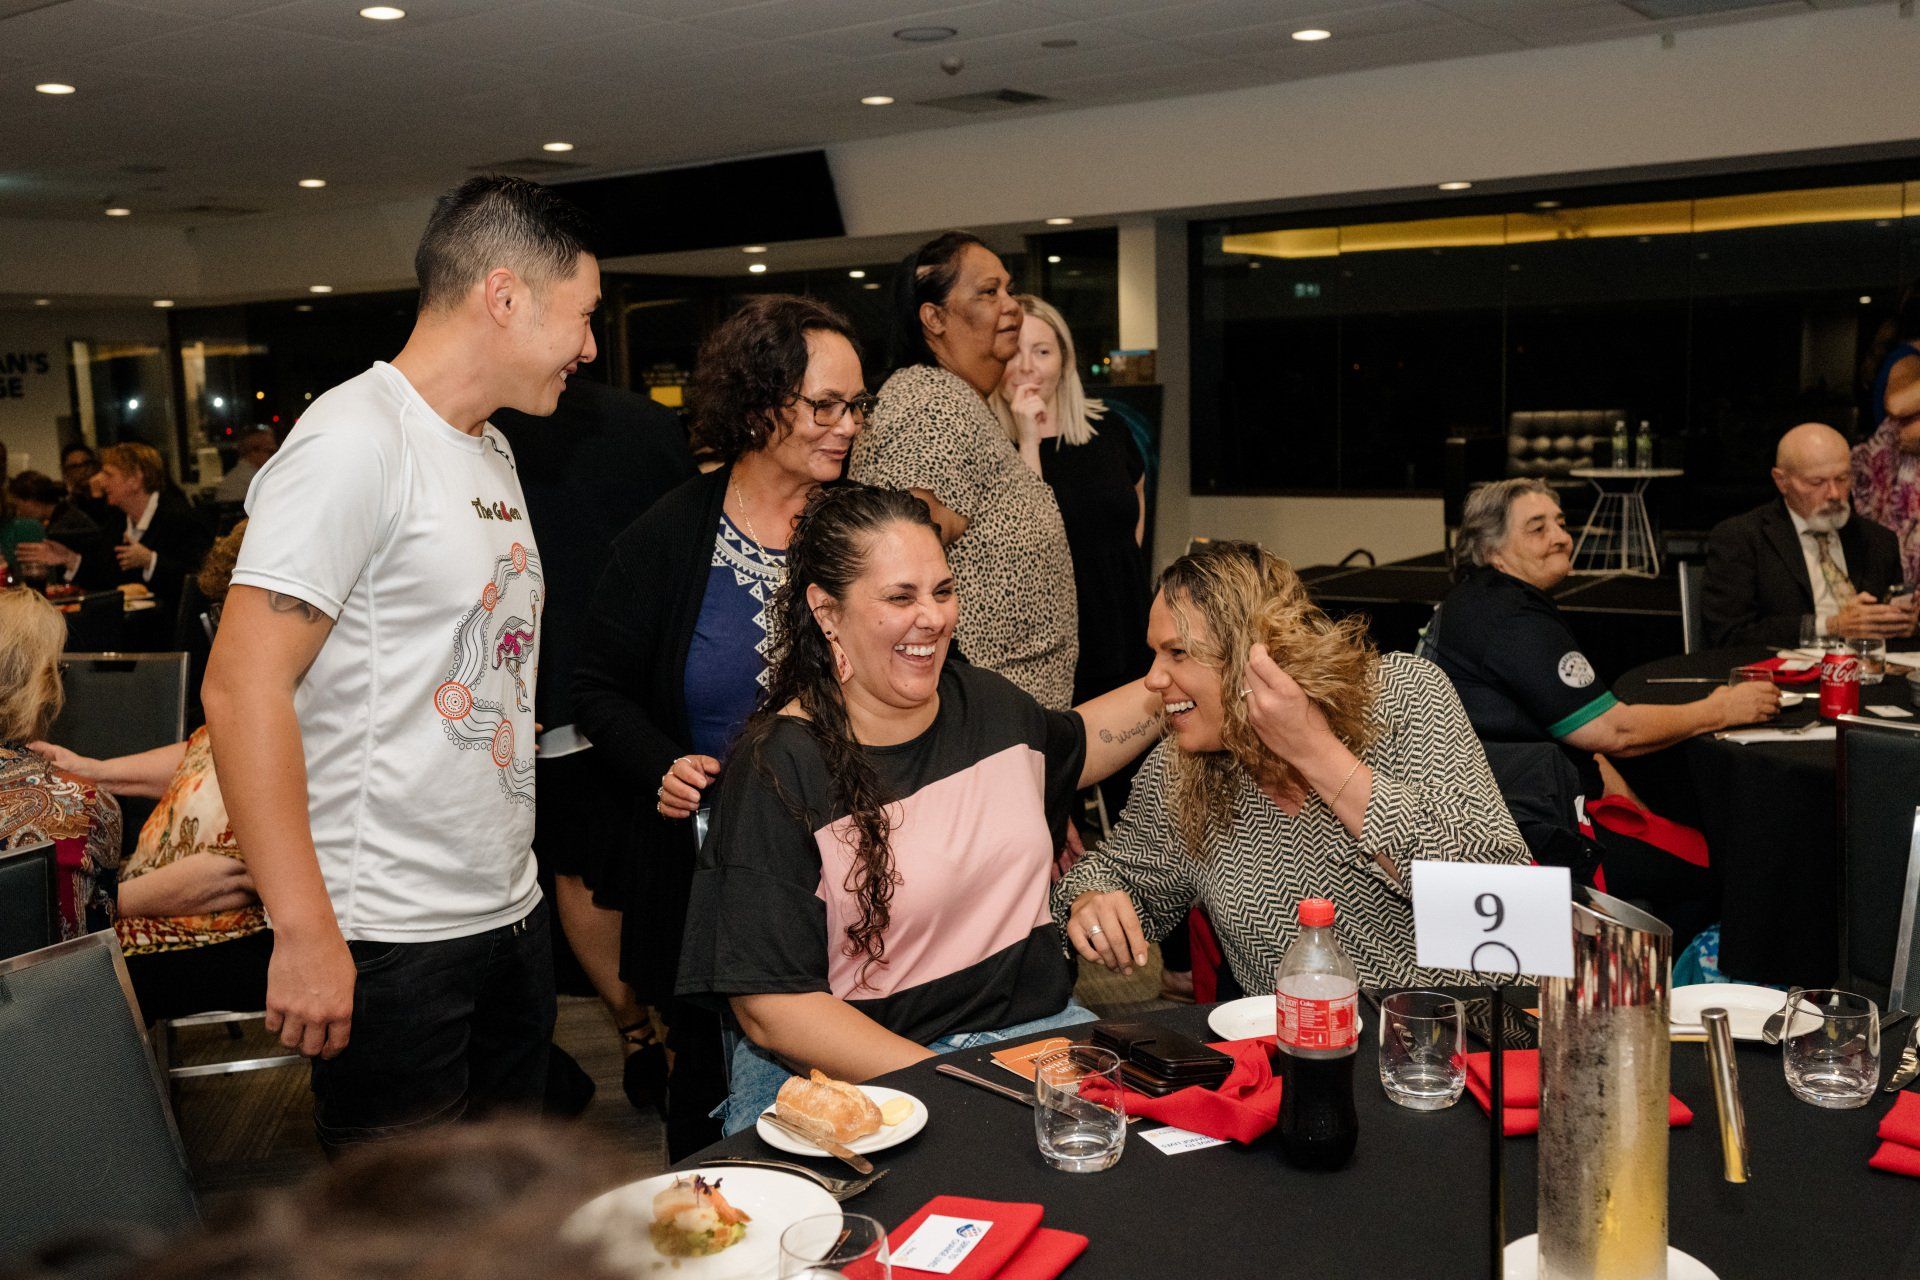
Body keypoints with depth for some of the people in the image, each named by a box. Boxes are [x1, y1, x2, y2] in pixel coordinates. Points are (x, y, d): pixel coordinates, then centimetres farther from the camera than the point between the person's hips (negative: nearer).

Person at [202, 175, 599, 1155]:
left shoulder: (493, 451, 14)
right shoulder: (358, 441, -15)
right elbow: (244, 688, -20)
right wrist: (305, 934, -22)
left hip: (512, 916, 9)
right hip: (392, 941, -8)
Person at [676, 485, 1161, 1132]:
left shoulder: (986, 701, 10)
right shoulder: (780, 769, -11)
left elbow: (1076, 746, 36)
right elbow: (769, 1006, -15)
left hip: (1034, 1025, 7)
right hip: (847, 1073, -6)